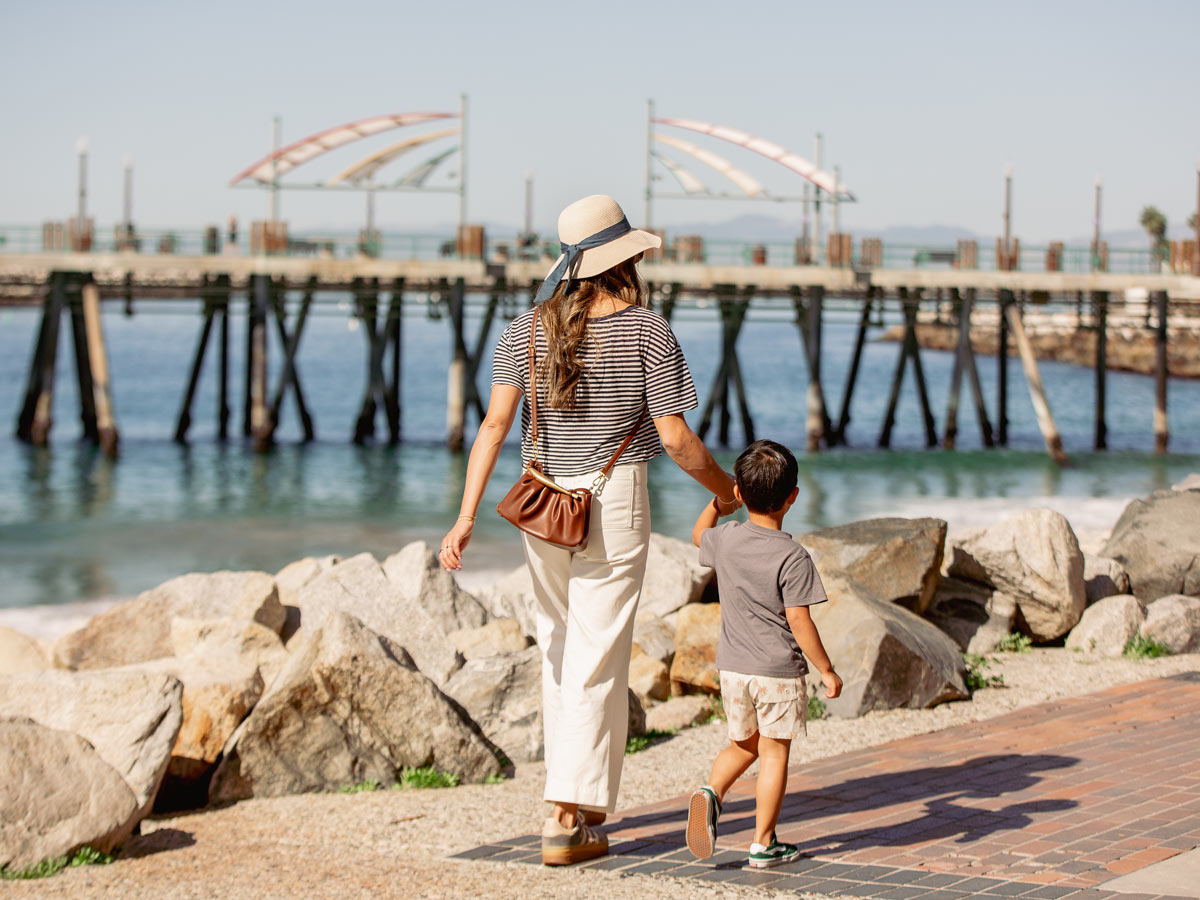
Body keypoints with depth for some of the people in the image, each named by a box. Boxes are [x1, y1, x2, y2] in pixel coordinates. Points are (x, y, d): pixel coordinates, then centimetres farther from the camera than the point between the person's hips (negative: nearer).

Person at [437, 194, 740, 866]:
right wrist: (725, 489, 6)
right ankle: (569, 820, -5)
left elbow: (496, 423, -6)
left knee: (559, 645, 19)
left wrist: (466, 518, -6)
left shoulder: (528, 331, 0)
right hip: (615, 503, -4)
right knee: (597, 658, -1)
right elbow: (675, 437, -11)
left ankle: (581, 797, 28)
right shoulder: (647, 331, -10)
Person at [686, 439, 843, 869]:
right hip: (779, 672, -5)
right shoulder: (793, 558, -17)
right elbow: (799, 623, -17)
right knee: (774, 753, 6)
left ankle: (712, 791, -5)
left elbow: (698, 536, 22)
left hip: (733, 668, 5)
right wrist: (827, 670, -8)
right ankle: (763, 843, 8)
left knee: (744, 743, 22)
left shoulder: (725, 540, -3)